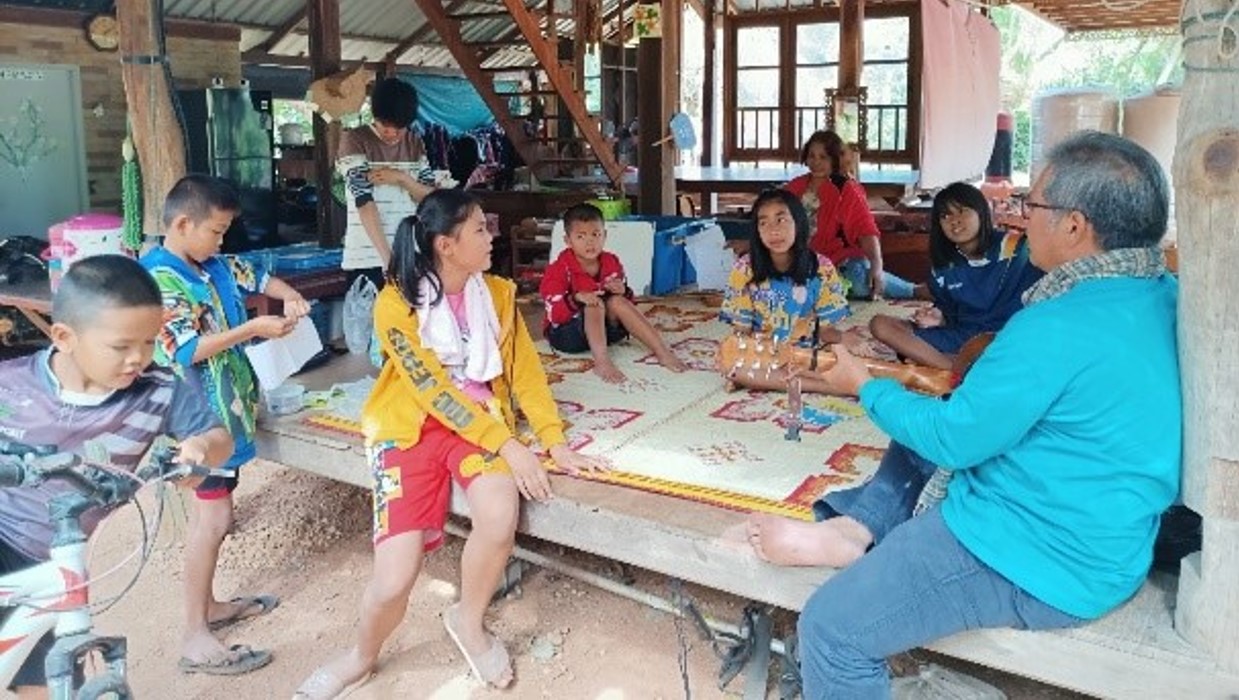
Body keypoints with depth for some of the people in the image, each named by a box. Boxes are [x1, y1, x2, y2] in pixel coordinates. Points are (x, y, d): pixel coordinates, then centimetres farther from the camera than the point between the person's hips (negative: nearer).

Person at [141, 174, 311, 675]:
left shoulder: (214, 265, 7)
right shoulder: (160, 279, -19)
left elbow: (257, 278, 23)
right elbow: (188, 351, -24)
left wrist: (289, 296, 3)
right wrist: (254, 329, -23)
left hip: (223, 407, 9)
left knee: (214, 512, 17)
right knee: (214, 518, -7)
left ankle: (208, 605, 32)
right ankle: (194, 637, 2)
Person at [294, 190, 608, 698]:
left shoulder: (497, 293, 2)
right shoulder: (396, 303, -14)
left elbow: (525, 370, 1)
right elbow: (434, 391, -18)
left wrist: (556, 443, -9)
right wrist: (507, 445, -23)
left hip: (479, 421, 4)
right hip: (412, 428, -3)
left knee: (501, 515, -29)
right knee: (394, 582, -16)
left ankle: (467, 620, 3)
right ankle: (362, 656, 20)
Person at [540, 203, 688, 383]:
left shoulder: (612, 263, 2)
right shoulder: (559, 269, -12)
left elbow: (625, 302, 9)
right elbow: (554, 314, -19)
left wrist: (623, 292, -15)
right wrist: (576, 299, -37)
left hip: (603, 328, 4)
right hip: (565, 333, -4)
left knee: (617, 302, -23)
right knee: (595, 304, -30)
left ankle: (663, 352, -29)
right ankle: (602, 362, -51)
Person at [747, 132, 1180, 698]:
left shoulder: (1059, 328, -27)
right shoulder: (1163, 296, 2)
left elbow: (953, 441, -17)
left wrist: (863, 385, -3)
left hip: (1043, 566, -10)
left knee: (831, 630, -10)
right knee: (935, 416, 22)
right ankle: (855, 529, 10)